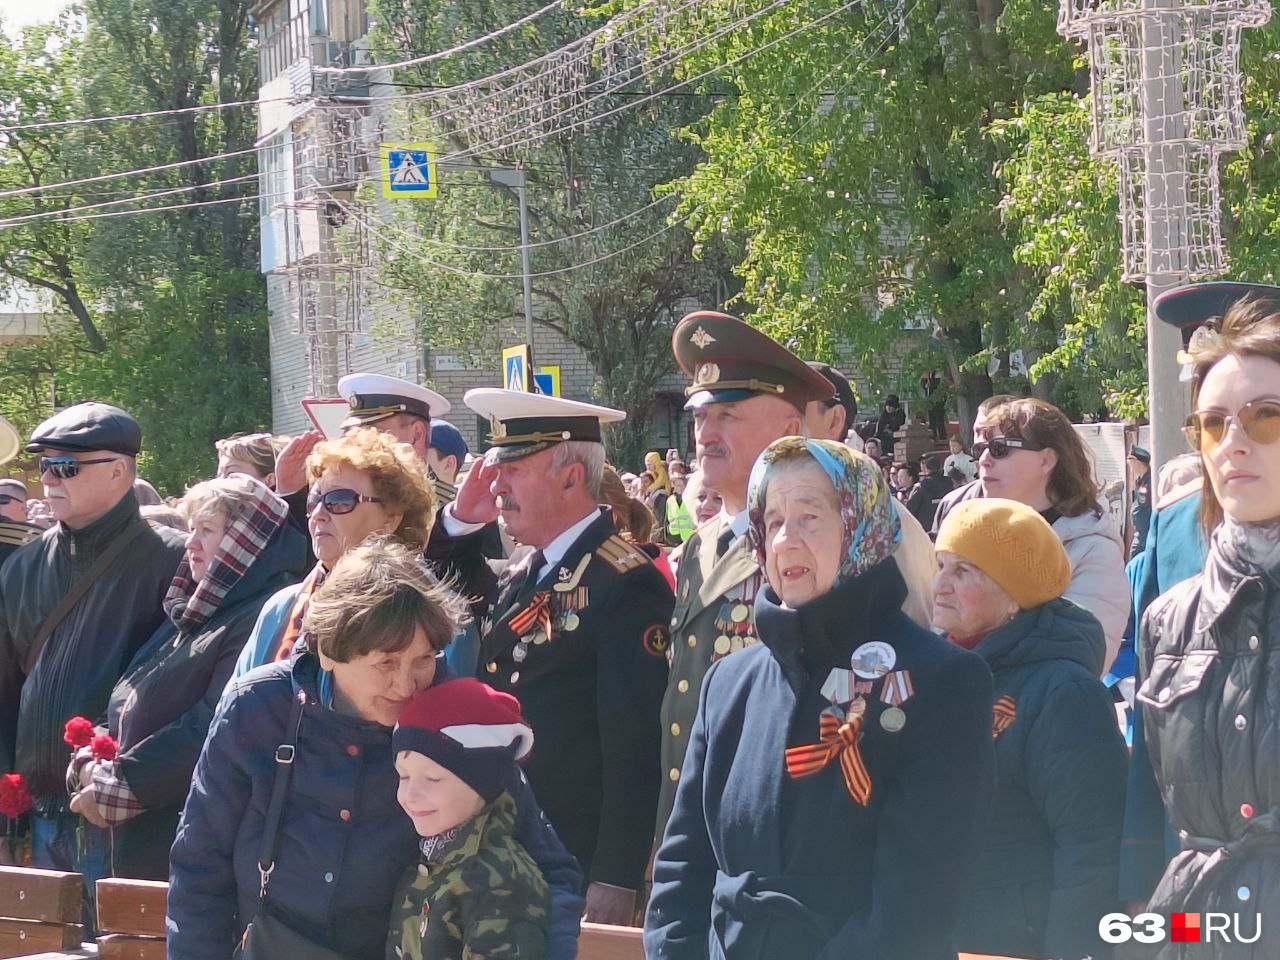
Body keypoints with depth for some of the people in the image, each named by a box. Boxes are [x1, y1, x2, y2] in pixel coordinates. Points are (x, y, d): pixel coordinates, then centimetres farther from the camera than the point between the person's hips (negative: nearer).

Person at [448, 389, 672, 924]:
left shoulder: (627, 585, -15)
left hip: (576, 860, -8)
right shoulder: (521, 570, 11)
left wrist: (615, 884, -19)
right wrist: (459, 519, 5)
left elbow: (635, 748, -17)